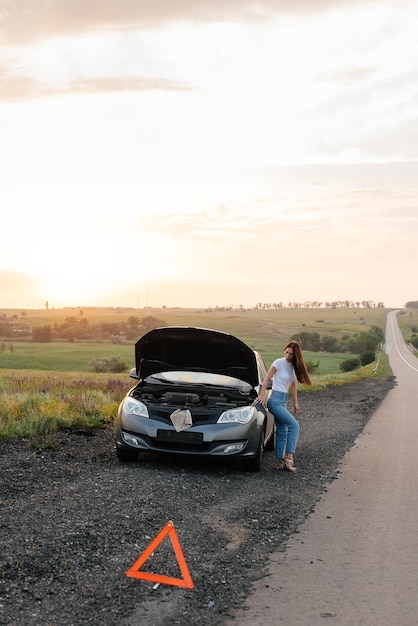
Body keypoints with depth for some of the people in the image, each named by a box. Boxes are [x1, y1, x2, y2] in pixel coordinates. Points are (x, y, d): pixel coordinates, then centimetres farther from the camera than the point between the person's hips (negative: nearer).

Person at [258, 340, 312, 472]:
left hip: (283, 401, 8)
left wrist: (295, 403, 18)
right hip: (275, 400, -8)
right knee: (294, 425, -17)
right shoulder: (279, 363, -10)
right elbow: (267, 379, -6)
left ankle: (280, 462, 13)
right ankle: (289, 459, -20)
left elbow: (293, 385, 20)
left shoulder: (294, 367, 11)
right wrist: (261, 396, -10)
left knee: (282, 432, 8)